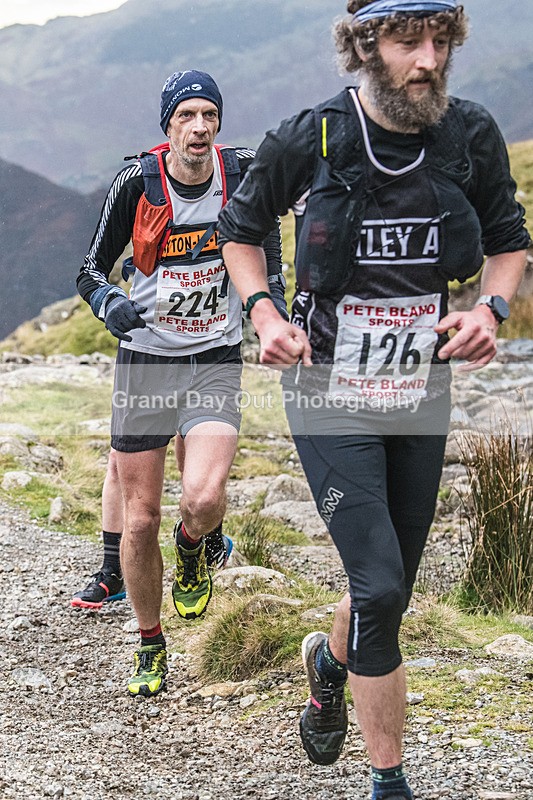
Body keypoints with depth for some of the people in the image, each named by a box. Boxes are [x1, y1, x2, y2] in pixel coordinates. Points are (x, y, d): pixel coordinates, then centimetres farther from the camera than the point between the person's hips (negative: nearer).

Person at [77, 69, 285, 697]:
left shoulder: (242, 172, -7)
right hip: (144, 361, 0)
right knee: (140, 521, 3)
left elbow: (265, 238, 14)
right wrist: (107, 301, -26)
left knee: (204, 498, -23)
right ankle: (150, 646, 26)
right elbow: (91, 269, -3)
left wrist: (271, 304, 0)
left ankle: (193, 549, 15)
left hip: (215, 362, 0)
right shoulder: (137, 183, -11)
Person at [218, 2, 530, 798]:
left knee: (389, 593, 15)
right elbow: (239, 228, 5)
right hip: (332, 401, -3)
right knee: (379, 589, -14)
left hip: (421, 402, 4)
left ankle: (329, 660, 50)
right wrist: (264, 314, -11)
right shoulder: (308, 141, -13)